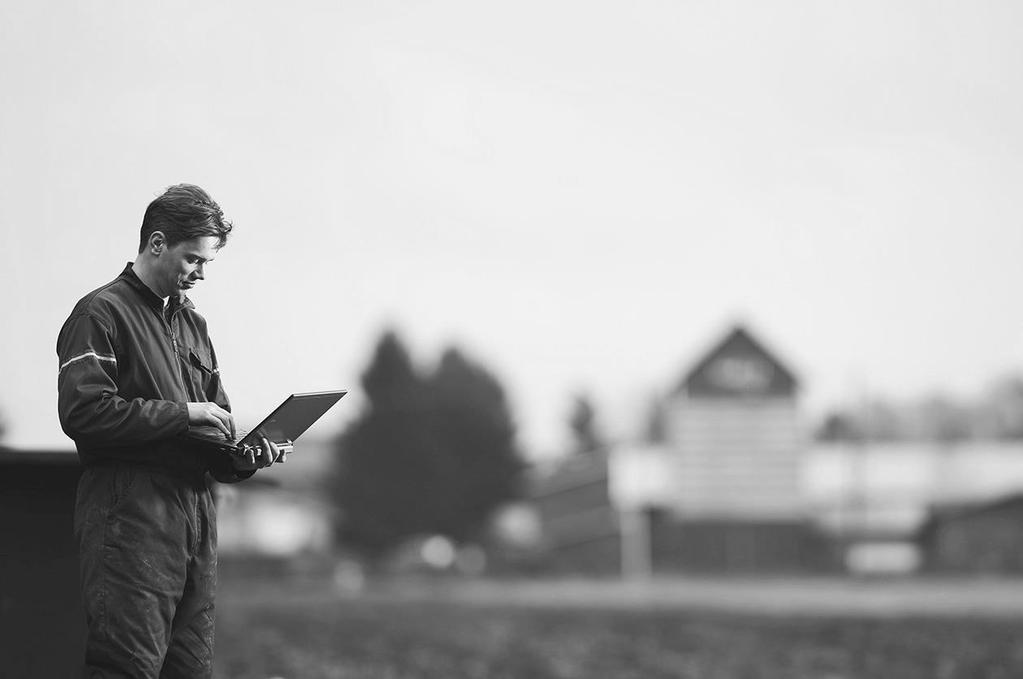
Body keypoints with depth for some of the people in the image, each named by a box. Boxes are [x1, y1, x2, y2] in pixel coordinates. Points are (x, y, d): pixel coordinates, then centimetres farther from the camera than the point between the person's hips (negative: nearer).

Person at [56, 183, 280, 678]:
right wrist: (181, 413, -14)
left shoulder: (192, 324, 21)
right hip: (130, 514, -8)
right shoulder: (101, 313, -4)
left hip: (195, 516, 8)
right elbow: (82, 411, -17)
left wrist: (244, 457, 3)